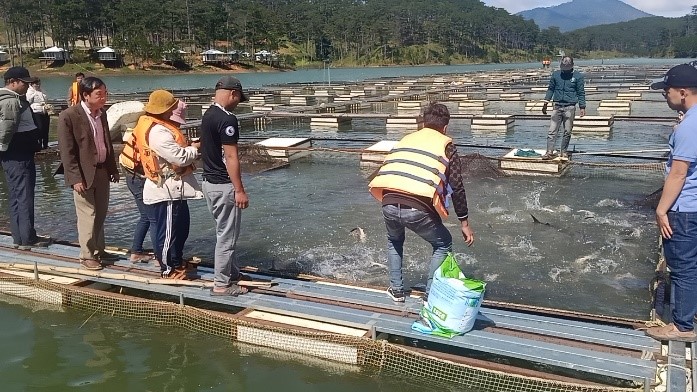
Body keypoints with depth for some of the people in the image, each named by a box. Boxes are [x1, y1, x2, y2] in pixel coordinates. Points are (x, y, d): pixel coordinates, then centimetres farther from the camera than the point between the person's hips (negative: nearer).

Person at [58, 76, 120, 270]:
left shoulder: (101, 113, 7)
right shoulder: (68, 116, -15)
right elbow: (66, 151, -15)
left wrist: (113, 169, 15)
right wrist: (75, 178, -19)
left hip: (102, 171, 7)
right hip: (84, 174, -7)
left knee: (100, 214, 15)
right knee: (88, 216, 1)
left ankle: (99, 250, 29)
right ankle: (87, 255, 14)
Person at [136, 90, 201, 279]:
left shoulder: (160, 126, 9)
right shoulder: (158, 132, -24)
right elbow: (181, 157, -26)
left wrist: (189, 147, -5)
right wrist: (194, 148, -9)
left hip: (174, 188, 11)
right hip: (167, 191, -11)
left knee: (181, 226, 23)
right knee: (168, 231, 3)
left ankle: (177, 262, 39)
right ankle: (169, 270, 17)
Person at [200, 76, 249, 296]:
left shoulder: (207, 115, 10)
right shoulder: (227, 120, -19)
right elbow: (230, 158, -22)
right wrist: (240, 190, -19)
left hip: (209, 182, 10)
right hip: (224, 186, -10)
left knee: (226, 232, 20)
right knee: (226, 236, 1)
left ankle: (233, 274, 31)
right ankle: (221, 284, 9)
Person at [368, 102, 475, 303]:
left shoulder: (406, 139, 24)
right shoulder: (445, 144, 13)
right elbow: (456, 187, 8)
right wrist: (465, 223, 16)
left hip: (389, 204, 4)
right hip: (417, 208, -4)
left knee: (394, 240, 37)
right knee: (443, 244, 25)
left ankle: (396, 290, 36)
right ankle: (429, 295, 21)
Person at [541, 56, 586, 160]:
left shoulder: (578, 76, 3)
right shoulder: (555, 74, 9)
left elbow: (581, 92, 6)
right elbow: (550, 89, 16)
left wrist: (582, 107, 0)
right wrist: (546, 102, 8)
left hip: (570, 107, -1)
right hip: (557, 106, 1)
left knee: (567, 131, 3)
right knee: (552, 130, -7)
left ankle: (564, 151, 14)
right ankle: (549, 152, -9)